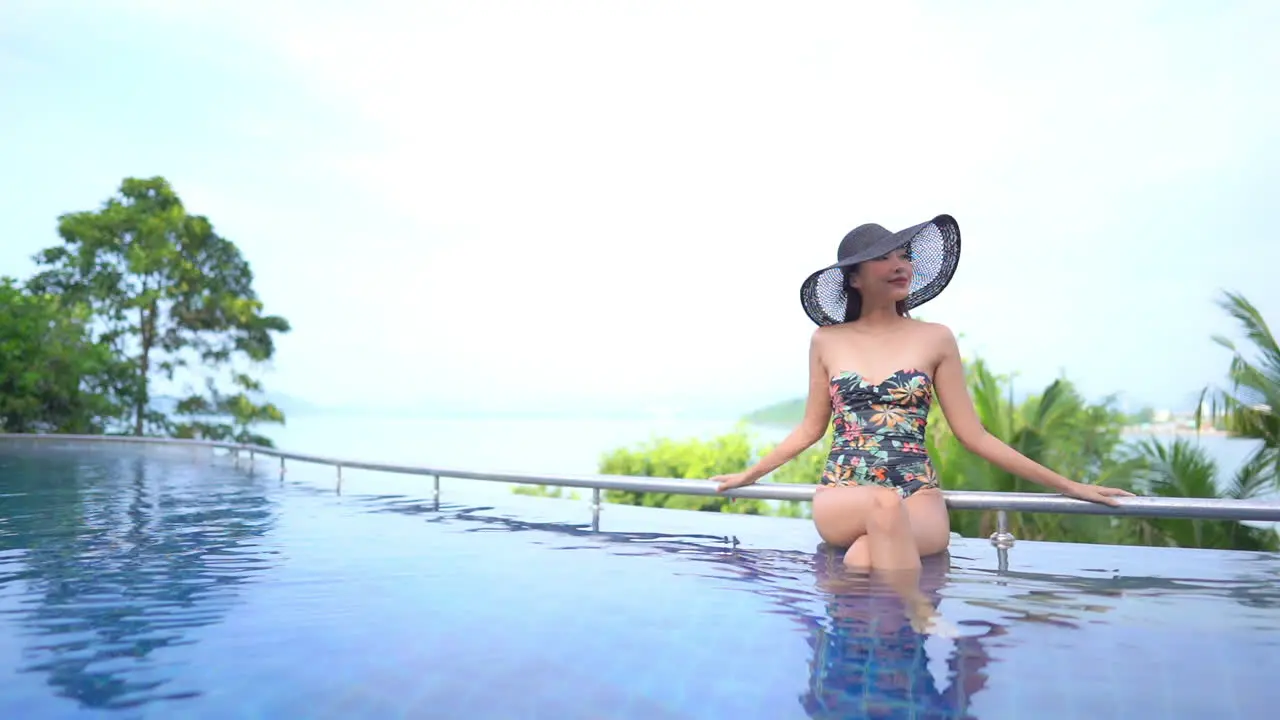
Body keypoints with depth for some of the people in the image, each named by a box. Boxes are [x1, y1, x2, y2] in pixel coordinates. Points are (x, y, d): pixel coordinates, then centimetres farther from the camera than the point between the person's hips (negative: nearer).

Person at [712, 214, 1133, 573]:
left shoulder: (935, 339, 7)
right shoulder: (826, 341, 8)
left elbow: (973, 434, 9)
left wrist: (1067, 486, 8)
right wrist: (749, 475, 21)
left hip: (918, 496, -1)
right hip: (841, 497, 1)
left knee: (864, 559, -36)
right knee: (885, 504, -36)